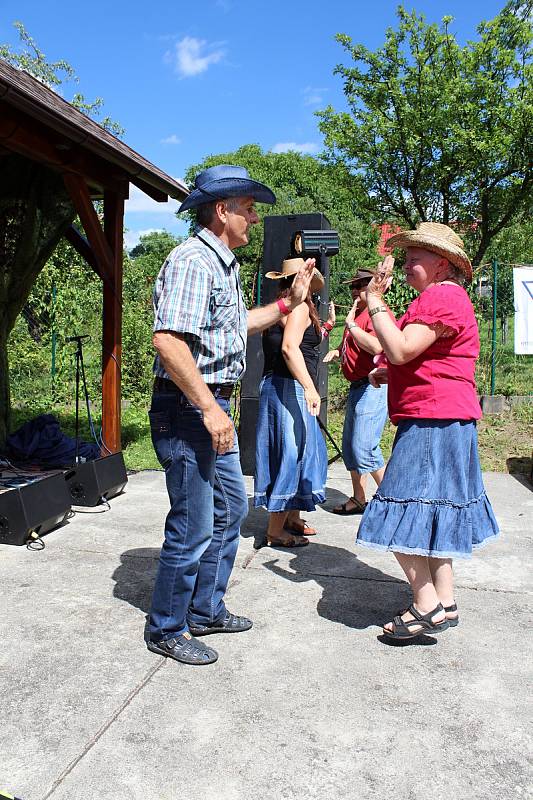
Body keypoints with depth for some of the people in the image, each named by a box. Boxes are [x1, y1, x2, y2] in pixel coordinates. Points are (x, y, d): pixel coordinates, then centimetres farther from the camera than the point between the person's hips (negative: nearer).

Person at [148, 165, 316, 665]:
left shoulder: (223, 265, 16)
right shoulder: (193, 261, -16)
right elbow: (168, 340, -27)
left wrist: (289, 302, 24)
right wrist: (209, 408, -28)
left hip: (212, 407, 11)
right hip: (187, 407, -11)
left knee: (230, 507, 19)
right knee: (194, 526, -2)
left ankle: (206, 611, 34)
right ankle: (167, 630, 18)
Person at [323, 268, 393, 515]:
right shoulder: (357, 314, 19)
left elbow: (376, 347, -28)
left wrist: (350, 325, -19)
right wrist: (339, 352, 12)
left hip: (373, 386, -10)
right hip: (356, 387, 11)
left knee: (364, 448, -12)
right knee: (349, 446, 13)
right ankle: (358, 499, 22)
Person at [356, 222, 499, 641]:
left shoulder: (441, 296, -13)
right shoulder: (443, 296, 23)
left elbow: (401, 350, -23)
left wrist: (374, 302, -14)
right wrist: (391, 373, 14)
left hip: (432, 421, -12)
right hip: (447, 420, 12)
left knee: (402, 517, -8)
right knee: (434, 513, 15)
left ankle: (428, 606, -1)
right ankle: (445, 603, 23)